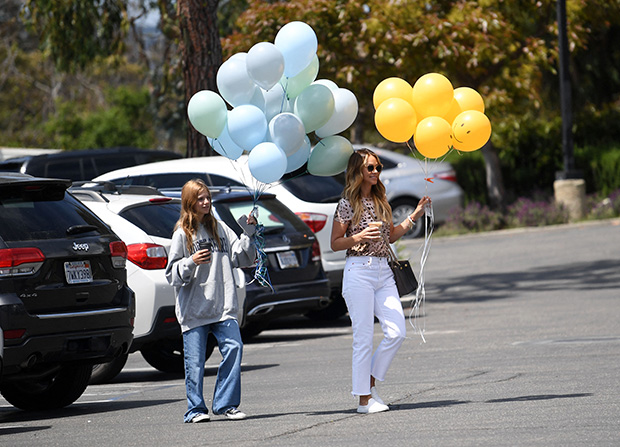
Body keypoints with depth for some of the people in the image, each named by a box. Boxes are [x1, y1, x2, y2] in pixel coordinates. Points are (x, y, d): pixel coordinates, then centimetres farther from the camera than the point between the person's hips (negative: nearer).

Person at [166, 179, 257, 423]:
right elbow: (172, 275, -2)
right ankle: (195, 409, 9)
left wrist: (249, 235, -3)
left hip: (222, 306, 3)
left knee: (234, 348, -11)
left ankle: (225, 404, -2)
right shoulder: (182, 234, 1)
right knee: (195, 360, -3)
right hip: (194, 309, -3)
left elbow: (241, 258, 10)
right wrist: (191, 262, -20)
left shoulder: (219, 228, 12)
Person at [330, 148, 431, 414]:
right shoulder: (348, 203, -4)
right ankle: (364, 399, 1)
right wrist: (359, 237, -19)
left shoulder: (381, 201, 14)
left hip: (383, 272, 6)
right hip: (359, 272, -6)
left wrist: (415, 216, 14)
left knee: (396, 332, -3)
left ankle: (371, 384, 12)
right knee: (364, 337, -5)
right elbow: (335, 244, -3)